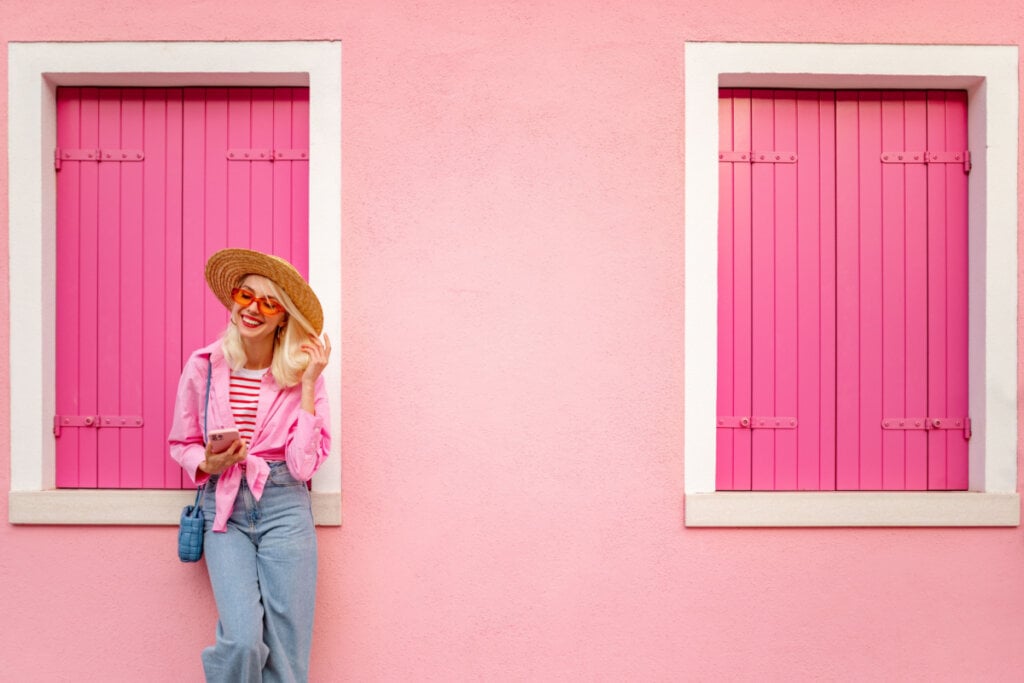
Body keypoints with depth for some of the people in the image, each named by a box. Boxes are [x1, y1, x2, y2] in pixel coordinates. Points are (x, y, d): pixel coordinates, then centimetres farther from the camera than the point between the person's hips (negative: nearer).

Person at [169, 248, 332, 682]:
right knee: (243, 639, -16)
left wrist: (307, 385, -11)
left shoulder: (301, 375, -2)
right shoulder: (203, 367, 0)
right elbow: (181, 444, 12)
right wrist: (208, 463, -10)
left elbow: (303, 465, -9)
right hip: (224, 508, 0)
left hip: (284, 506, 0)